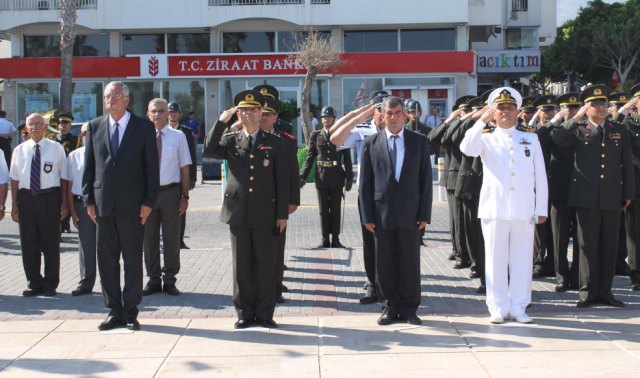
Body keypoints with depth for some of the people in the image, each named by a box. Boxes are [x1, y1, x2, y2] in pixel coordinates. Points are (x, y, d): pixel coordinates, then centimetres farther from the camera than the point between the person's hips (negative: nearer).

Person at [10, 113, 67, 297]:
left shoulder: (56, 148, 2)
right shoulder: (20, 150, 7)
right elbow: (15, 178, 8)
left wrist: (64, 202, -2)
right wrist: (14, 204, 4)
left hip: (49, 197, -2)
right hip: (26, 197, 2)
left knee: (50, 242, 4)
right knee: (28, 243, 6)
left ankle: (50, 284, 16)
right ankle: (34, 284, 19)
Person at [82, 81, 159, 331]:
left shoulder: (144, 127, 1)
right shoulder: (94, 127, 9)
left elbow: (152, 167, -1)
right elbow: (89, 166, 10)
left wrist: (149, 202, -7)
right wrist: (89, 200, 3)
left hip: (132, 205, -3)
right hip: (103, 204, 3)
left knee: (133, 260, 4)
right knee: (106, 260, 6)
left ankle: (130, 313, 13)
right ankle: (114, 311, 17)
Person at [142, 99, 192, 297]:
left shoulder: (178, 136, -2)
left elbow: (184, 168, 0)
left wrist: (185, 196, -3)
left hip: (170, 192, -1)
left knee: (171, 238, 7)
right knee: (149, 238, 10)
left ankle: (169, 280, 20)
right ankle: (153, 279, 23)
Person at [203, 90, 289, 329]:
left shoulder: (274, 143, 6)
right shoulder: (231, 141, 9)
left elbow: (282, 180, 3)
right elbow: (208, 151, -11)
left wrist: (283, 213, -2)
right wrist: (221, 121, -14)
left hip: (266, 215, -1)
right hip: (238, 213, 1)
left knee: (265, 265, 4)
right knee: (242, 266, 6)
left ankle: (264, 314, 13)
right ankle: (244, 314, 15)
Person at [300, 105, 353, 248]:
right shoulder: (315, 136, 6)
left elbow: (347, 159, 1)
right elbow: (309, 158, 5)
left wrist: (349, 178, -5)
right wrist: (302, 176, -3)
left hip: (337, 178, -1)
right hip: (321, 177, 1)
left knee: (335, 210, 5)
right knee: (323, 210, 6)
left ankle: (335, 239, 13)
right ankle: (325, 239, 13)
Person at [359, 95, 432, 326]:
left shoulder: (419, 142, 5)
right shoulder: (371, 143, 4)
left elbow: (425, 179, 3)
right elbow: (365, 182, 3)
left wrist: (425, 213, -3)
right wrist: (367, 216, -2)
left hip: (410, 213, 0)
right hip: (382, 213, 0)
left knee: (410, 263, 5)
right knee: (385, 264, 6)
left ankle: (408, 309, 17)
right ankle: (390, 307, 19)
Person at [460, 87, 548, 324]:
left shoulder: (531, 138, 13)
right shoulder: (486, 137, 8)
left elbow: (540, 177, 10)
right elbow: (467, 149, -16)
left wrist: (541, 209, 5)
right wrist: (483, 120, -18)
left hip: (524, 209, 2)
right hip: (495, 207, -2)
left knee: (522, 258, 4)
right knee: (496, 258, 1)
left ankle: (518, 307, 13)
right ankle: (498, 307, 9)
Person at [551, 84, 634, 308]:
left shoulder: (619, 131, 12)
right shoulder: (578, 131, 3)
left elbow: (627, 164, 11)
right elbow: (556, 139, -15)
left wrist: (628, 193, 7)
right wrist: (576, 119, -16)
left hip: (612, 197, 3)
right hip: (586, 197, -3)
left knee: (609, 246, 6)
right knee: (588, 245, 2)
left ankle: (605, 291, 15)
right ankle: (588, 292, 10)